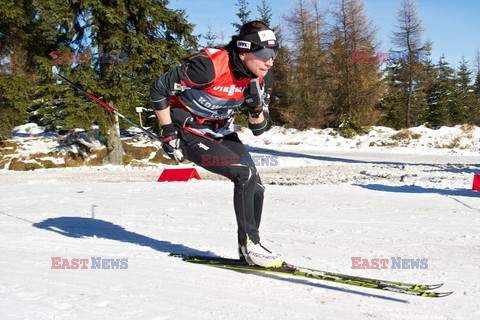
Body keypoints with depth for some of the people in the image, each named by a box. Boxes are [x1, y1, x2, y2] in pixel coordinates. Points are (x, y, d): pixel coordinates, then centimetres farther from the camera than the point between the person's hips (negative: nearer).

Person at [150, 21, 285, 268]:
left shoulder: (262, 76, -9)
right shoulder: (209, 66, -30)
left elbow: (258, 129, -2)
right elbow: (159, 89, -19)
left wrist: (256, 107, -23)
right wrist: (168, 133, -17)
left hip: (222, 132, 7)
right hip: (189, 133, -7)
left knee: (255, 187, -5)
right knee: (245, 174, -21)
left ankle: (249, 248, 13)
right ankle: (250, 245, -8)